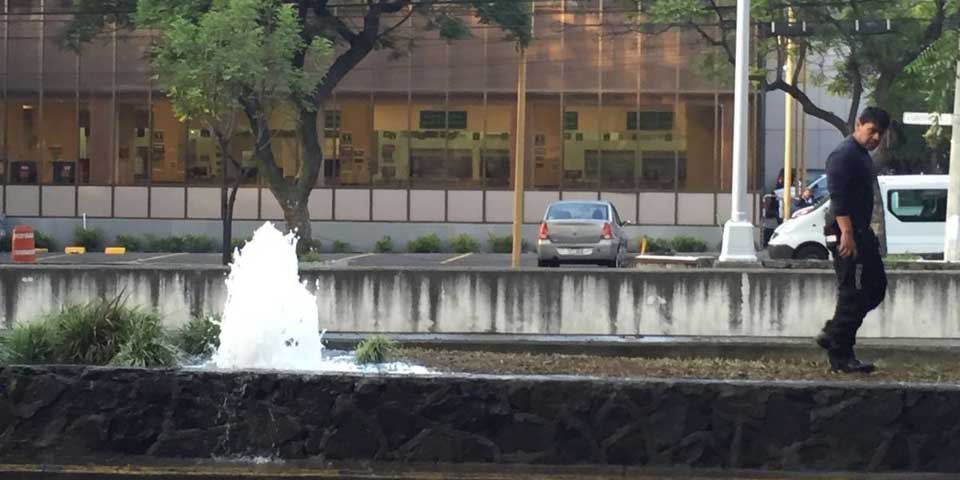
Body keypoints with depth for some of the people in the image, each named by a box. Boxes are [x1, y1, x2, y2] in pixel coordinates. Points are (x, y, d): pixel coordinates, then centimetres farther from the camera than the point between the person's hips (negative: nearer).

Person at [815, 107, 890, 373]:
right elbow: (838, 197, -22)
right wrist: (847, 234, -28)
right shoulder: (844, 155, -14)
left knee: (876, 288, 13)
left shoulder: (863, 156, 19)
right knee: (853, 294, -9)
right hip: (846, 234, -11)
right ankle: (840, 357, -3)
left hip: (860, 233, 11)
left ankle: (832, 335, 18)